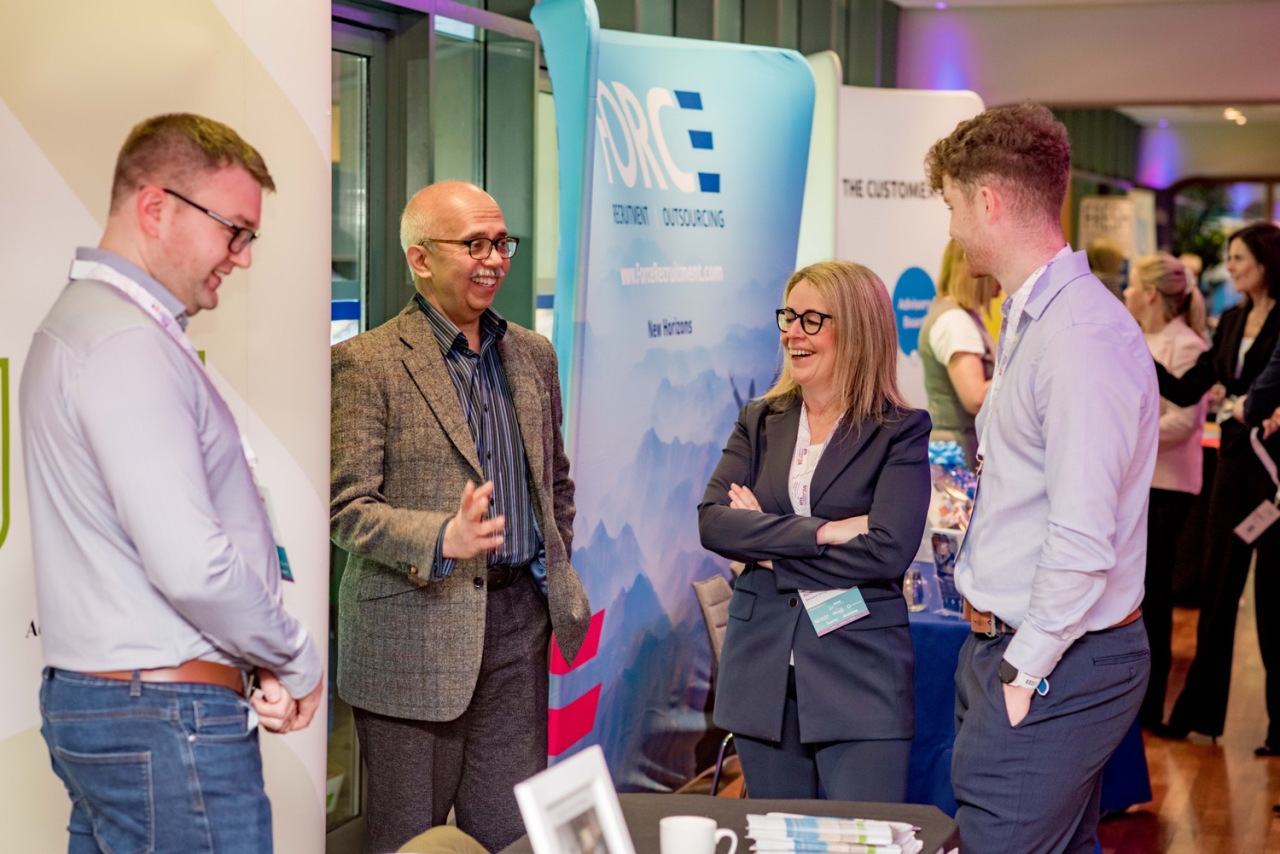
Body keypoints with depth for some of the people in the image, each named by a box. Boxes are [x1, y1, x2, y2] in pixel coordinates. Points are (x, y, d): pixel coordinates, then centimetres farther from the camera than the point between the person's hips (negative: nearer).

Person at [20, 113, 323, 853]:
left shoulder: (83, 320, 17)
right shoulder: (127, 345, -16)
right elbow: (192, 565, -24)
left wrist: (258, 662, 8)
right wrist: (300, 661, -8)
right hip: (167, 717, -10)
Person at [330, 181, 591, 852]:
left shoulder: (533, 355, 13)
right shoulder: (365, 362, -8)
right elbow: (346, 507, -12)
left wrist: (555, 575, 16)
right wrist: (442, 539, -27)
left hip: (519, 620, 6)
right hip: (416, 630, -5)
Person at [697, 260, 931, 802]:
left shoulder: (900, 432, -3)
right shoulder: (760, 422, 9)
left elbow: (888, 551, -16)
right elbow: (712, 522, -6)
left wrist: (766, 544, -9)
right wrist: (822, 531, -17)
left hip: (859, 670, -4)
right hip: (762, 664, 4)